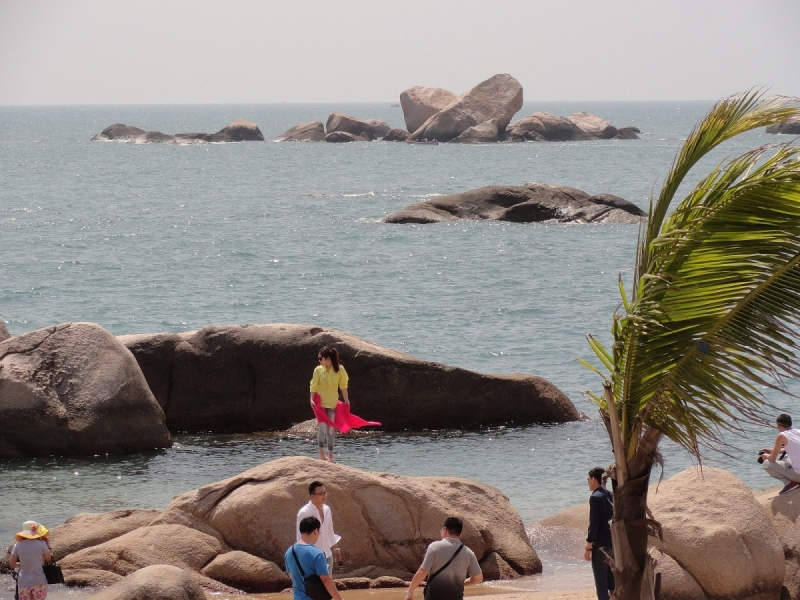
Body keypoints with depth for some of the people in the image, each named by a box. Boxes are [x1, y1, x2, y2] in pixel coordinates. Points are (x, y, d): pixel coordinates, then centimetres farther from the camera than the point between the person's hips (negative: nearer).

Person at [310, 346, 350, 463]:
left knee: (331, 429, 3)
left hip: (332, 403, 1)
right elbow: (313, 386, -5)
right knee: (322, 426, -10)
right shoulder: (318, 370, -8)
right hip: (320, 403, -1)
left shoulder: (339, 369, -7)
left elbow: (343, 386, 1)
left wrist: (346, 400, 4)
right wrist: (312, 399, -15)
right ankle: (321, 454, 0)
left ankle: (330, 455, 9)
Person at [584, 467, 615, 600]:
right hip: (613, 543, 8)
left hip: (600, 545, -8)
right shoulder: (610, 495, 9)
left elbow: (594, 524, -17)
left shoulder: (595, 497, -14)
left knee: (601, 581, -4)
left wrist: (588, 547, -13)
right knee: (611, 579, 14)